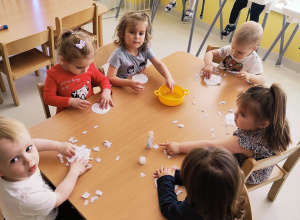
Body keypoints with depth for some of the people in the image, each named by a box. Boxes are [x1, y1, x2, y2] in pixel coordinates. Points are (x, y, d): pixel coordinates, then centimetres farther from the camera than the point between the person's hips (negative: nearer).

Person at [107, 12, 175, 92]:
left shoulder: (145, 49, -6)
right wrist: (130, 83, -35)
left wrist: (168, 78, -26)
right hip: (123, 89, -4)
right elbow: (110, 78, -21)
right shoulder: (118, 55, -21)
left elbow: (159, 64, -7)